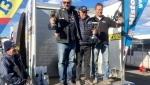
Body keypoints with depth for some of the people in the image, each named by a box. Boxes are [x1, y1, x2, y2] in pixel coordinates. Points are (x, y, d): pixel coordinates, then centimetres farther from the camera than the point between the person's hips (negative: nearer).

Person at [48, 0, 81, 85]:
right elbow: (51, 26, -5)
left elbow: (77, 25, 12)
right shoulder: (59, 12, -1)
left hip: (72, 42, 3)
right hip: (62, 42, -3)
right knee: (61, 62, 3)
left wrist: (78, 36, 5)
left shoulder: (75, 12, 6)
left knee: (71, 62, 11)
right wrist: (52, 23, -27)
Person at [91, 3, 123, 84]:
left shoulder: (107, 19, 11)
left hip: (105, 43, 2)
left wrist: (120, 23, -13)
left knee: (106, 61, 3)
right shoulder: (92, 20, 7)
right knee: (94, 61, 6)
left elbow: (116, 25, 8)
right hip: (95, 43, -1)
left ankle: (105, 78, 11)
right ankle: (95, 77, 17)